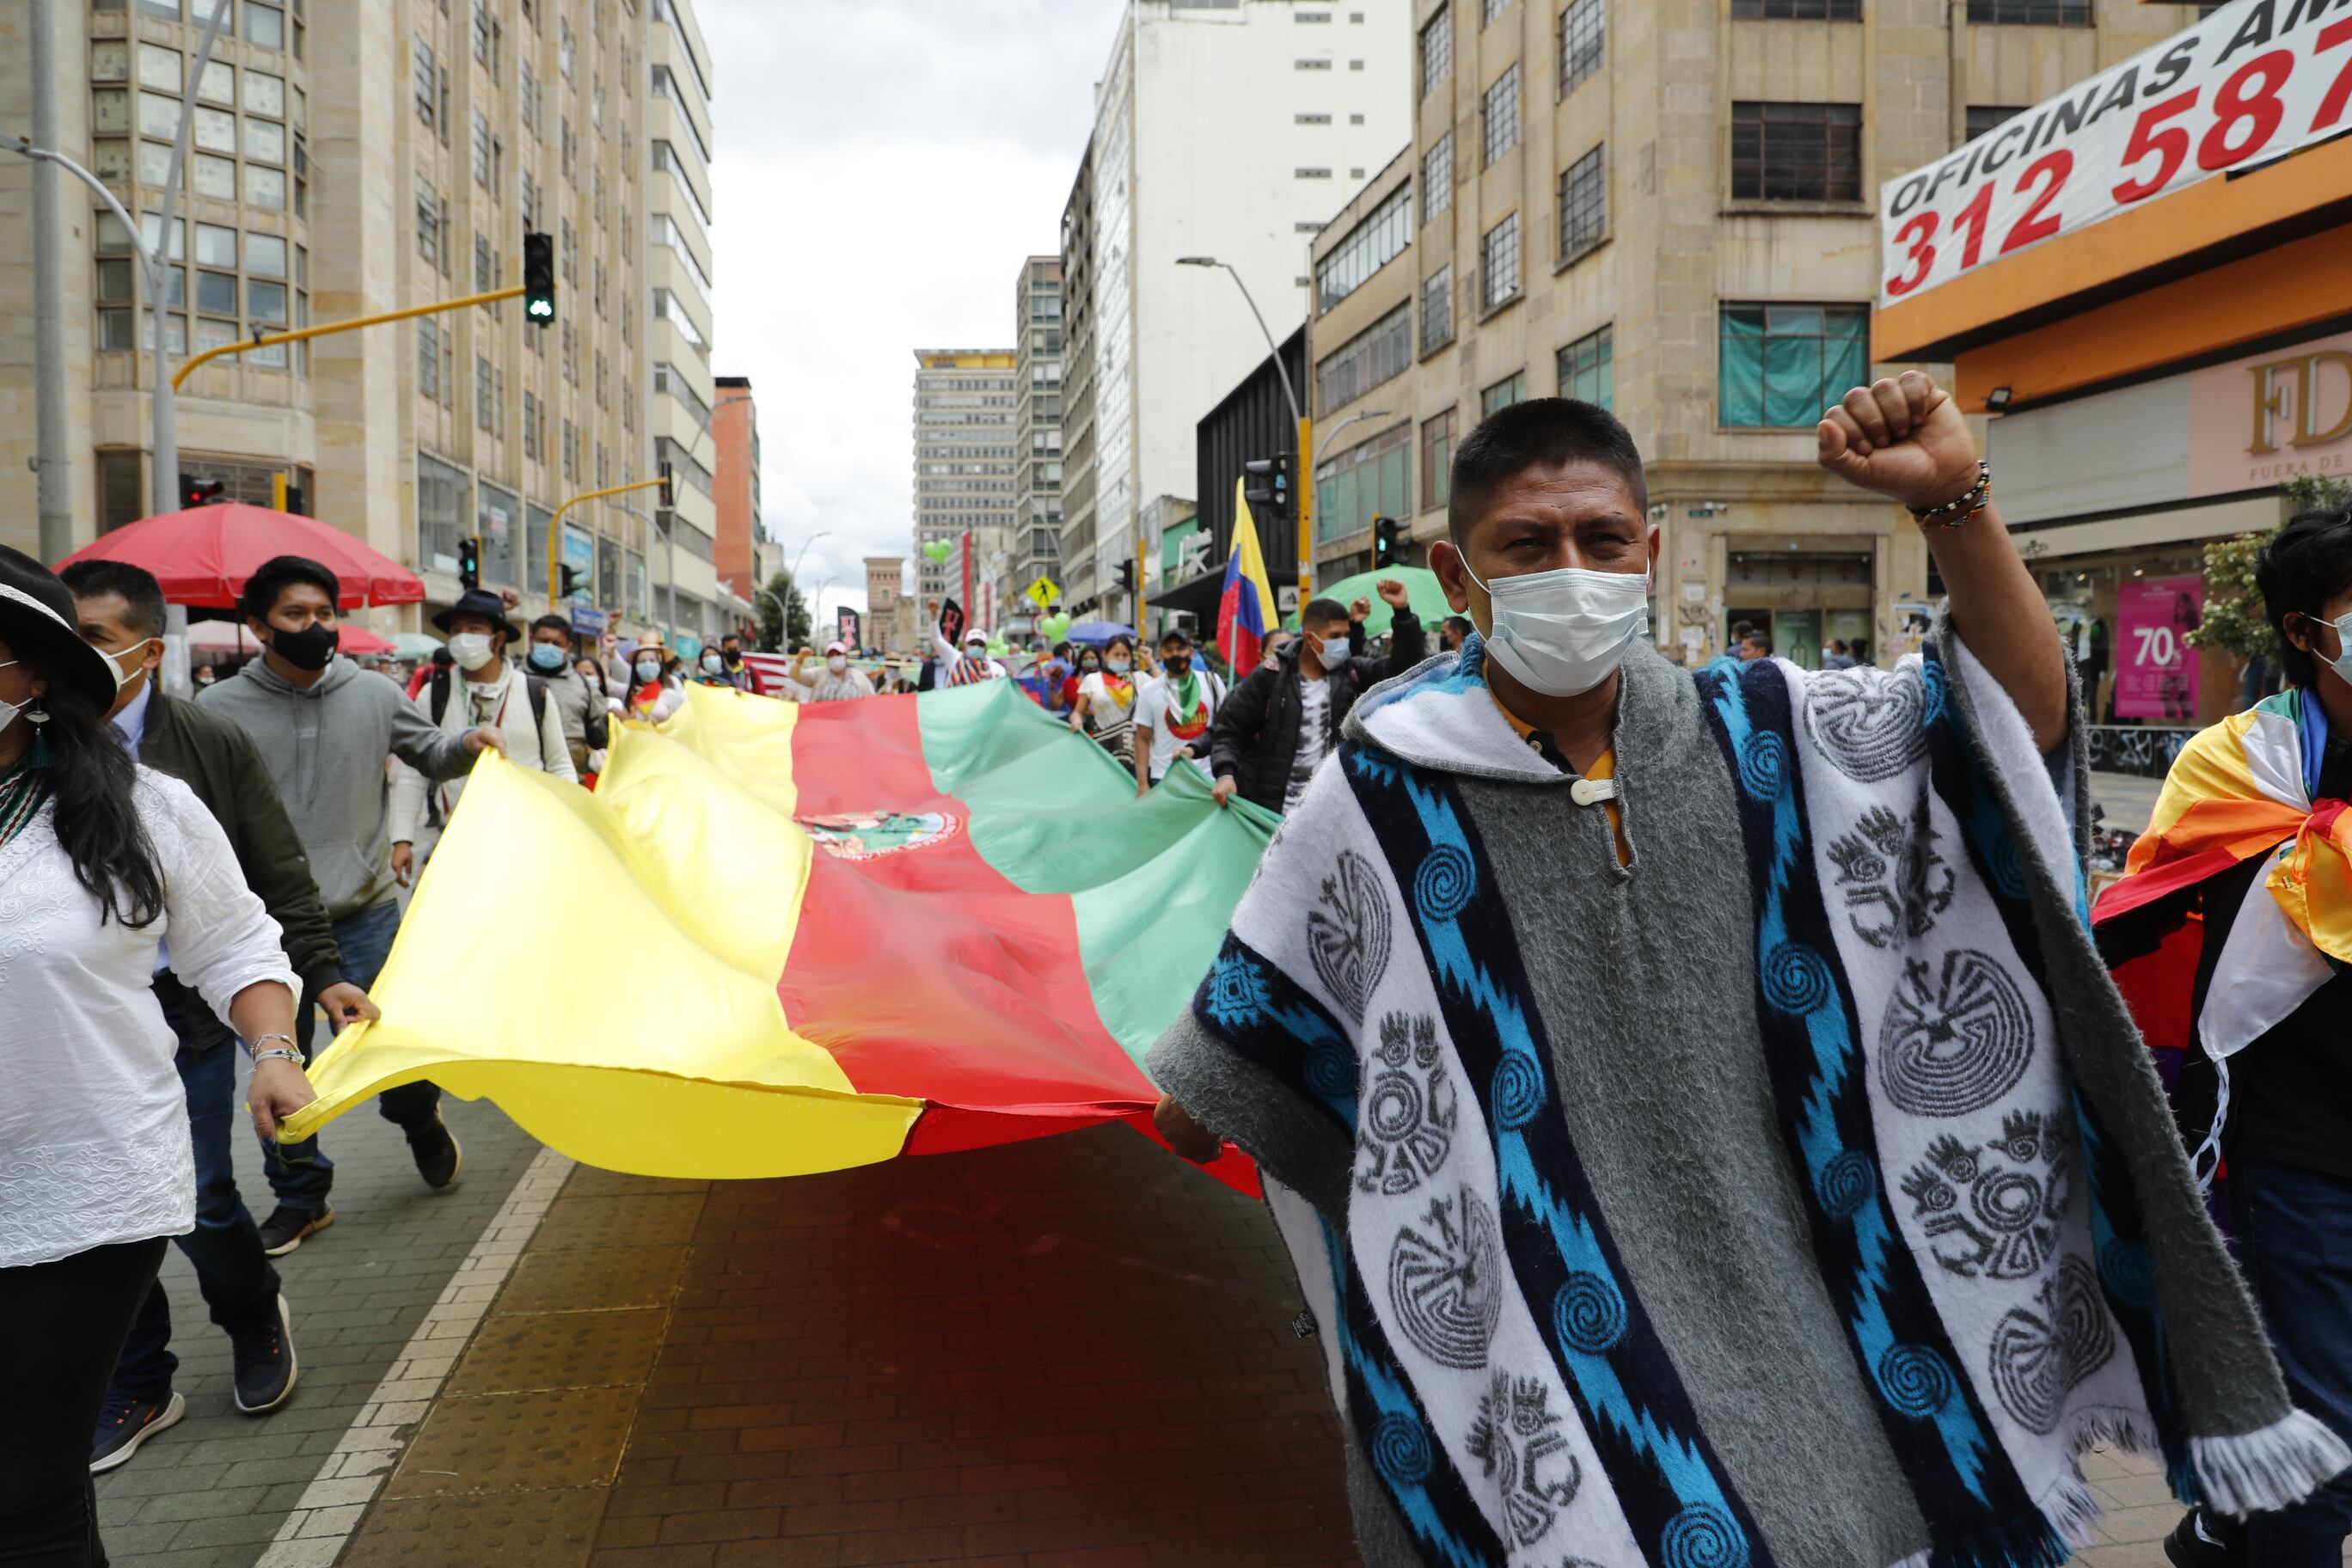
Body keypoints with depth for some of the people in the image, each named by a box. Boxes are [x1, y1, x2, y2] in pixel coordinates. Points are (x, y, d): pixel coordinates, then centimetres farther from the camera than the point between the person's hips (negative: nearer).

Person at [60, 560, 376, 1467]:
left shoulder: (212, 746, -3)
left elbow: (279, 874, 3)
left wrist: (324, 974, -1)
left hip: (185, 1014, -2)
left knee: (199, 1203, 2)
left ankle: (256, 1325, 33)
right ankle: (137, 1386, 29)